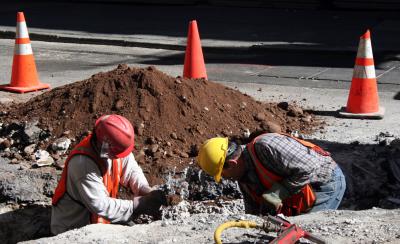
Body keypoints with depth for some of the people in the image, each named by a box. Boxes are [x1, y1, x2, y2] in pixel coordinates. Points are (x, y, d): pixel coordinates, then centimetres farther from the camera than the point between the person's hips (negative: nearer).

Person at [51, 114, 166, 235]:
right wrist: (137, 205, -28)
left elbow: (131, 170, 1)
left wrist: (146, 190, -17)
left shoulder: (114, 146, -13)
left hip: (101, 218, 7)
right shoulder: (83, 163, -32)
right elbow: (100, 206, -31)